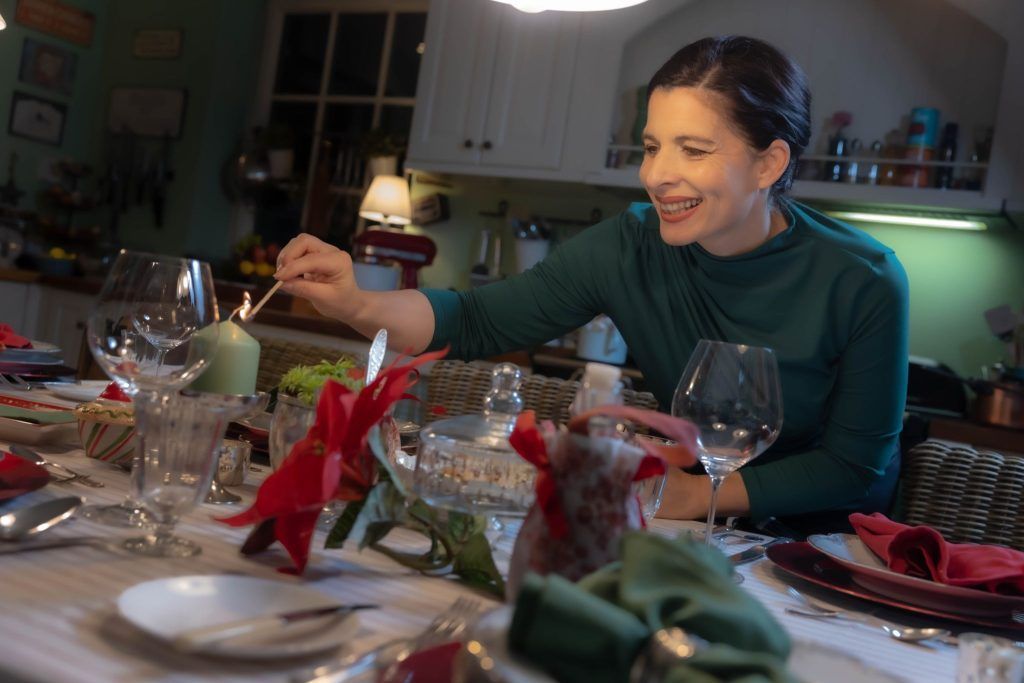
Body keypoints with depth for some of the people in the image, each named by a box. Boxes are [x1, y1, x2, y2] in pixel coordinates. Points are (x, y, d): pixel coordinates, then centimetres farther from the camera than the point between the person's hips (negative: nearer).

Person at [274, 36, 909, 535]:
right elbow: (479, 322, -10)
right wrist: (359, 304, -28)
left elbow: (856, 462, -12)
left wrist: (704, 493, -23)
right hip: (701, 528, 3)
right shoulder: (630, 247, -13)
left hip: (824, 541, -3)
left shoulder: (863, 283, -20)